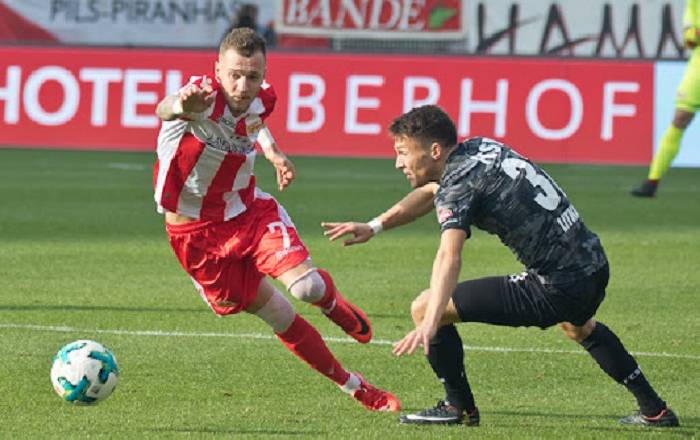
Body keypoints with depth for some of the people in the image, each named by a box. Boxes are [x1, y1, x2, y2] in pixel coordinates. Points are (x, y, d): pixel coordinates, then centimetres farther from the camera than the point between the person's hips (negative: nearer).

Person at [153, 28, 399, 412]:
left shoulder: (262, 99, -10)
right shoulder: (205, 97, -30)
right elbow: (164, 109, -57)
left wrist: (272, 151, 3)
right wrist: (180, 106, -79)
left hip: (249, 211, 3)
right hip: (197, 231, -3)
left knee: (305, 286, -21)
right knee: (280, 318, 3)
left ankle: (336, 308, 16)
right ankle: (352, 386, 22)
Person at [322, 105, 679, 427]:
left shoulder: (460, 182, -15)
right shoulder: (479, 148, 11)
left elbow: (449, 257, -31)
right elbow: (432, 192, 28)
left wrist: (430, 323, -43)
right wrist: (374, 226, 19)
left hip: (557, 288, -9)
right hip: (596, 266, 9)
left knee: (424, 307, -5)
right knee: (578, 327, 45)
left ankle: (459, 406, 13)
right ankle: (655, 411, 47)